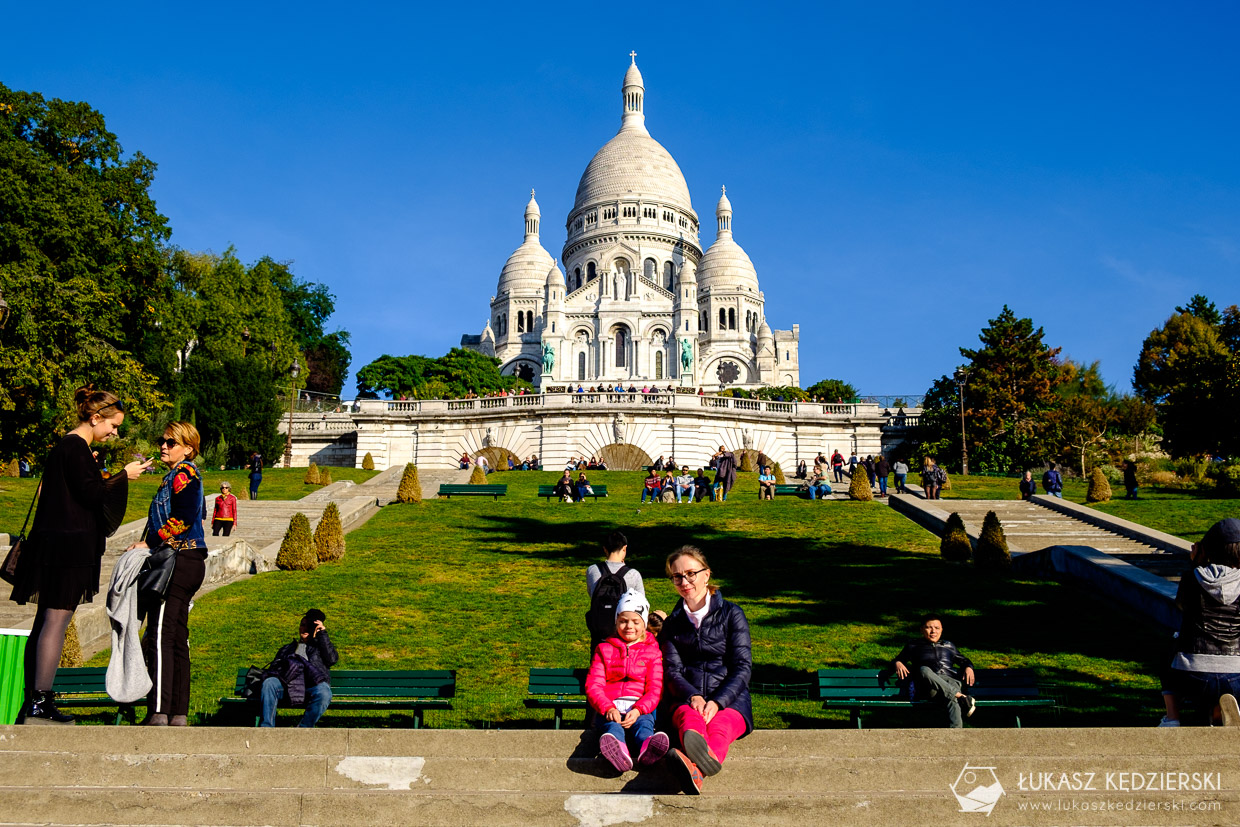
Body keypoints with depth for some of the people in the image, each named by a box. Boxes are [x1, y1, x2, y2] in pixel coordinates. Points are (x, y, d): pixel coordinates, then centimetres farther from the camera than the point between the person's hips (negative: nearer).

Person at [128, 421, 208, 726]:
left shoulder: (182, 474, -7)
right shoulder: (185, 474, 22)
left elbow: (183, 519, -18)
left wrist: (149, 543, -11)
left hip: (178, 562, -10)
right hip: (190, 562, 10)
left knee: (161, 635, -12)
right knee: (176, 638, 10)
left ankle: (159, 713, -13)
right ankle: (179, 713, 12)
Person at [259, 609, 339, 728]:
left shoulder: (320, 646, 33)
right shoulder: (287, 648, 40)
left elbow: (332, 659, 10)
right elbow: (274, 667, 25)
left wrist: (323, 633, 13)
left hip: (313, 683, -2)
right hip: (289, 683, 2)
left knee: (323, 694, -37)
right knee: (269, 683, -31)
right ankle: (266, 727, -33)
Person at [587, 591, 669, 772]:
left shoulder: (652, 651, 18)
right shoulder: (604, 650, 20)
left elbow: (655, 689, 5)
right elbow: (593, 686, 7)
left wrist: (638, 710, -19)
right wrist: (608, 709, -17)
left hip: (641, 708, 0)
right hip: (609, 707, 0)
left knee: (644, 723, -38)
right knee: (612, 725, -38)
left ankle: (646, 750, -74)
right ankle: (620, 752, -73)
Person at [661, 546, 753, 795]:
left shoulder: (731, 614, 8)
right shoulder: (673, 623, 17)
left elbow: (743, 667, 0)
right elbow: (672, 671, 6)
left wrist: (716, 702, -18)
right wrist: (693, 697, -17)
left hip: (730, 699, -1)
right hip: (686, 699, 1)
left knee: (720, 726, -37)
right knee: (690, 719, -36)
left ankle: (694, 767, -70)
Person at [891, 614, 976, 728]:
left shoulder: (949, 645, 34)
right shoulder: (913, 646, 28)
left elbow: (963, 660, 39)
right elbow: (897, 660, 27)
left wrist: (968, 667, 15)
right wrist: (898, 664, 2)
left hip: (950, 681, 1)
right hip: (928, 687, -1)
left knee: (952, 701, -38)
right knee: (924, 670, -40)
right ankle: (961, 697, -46)